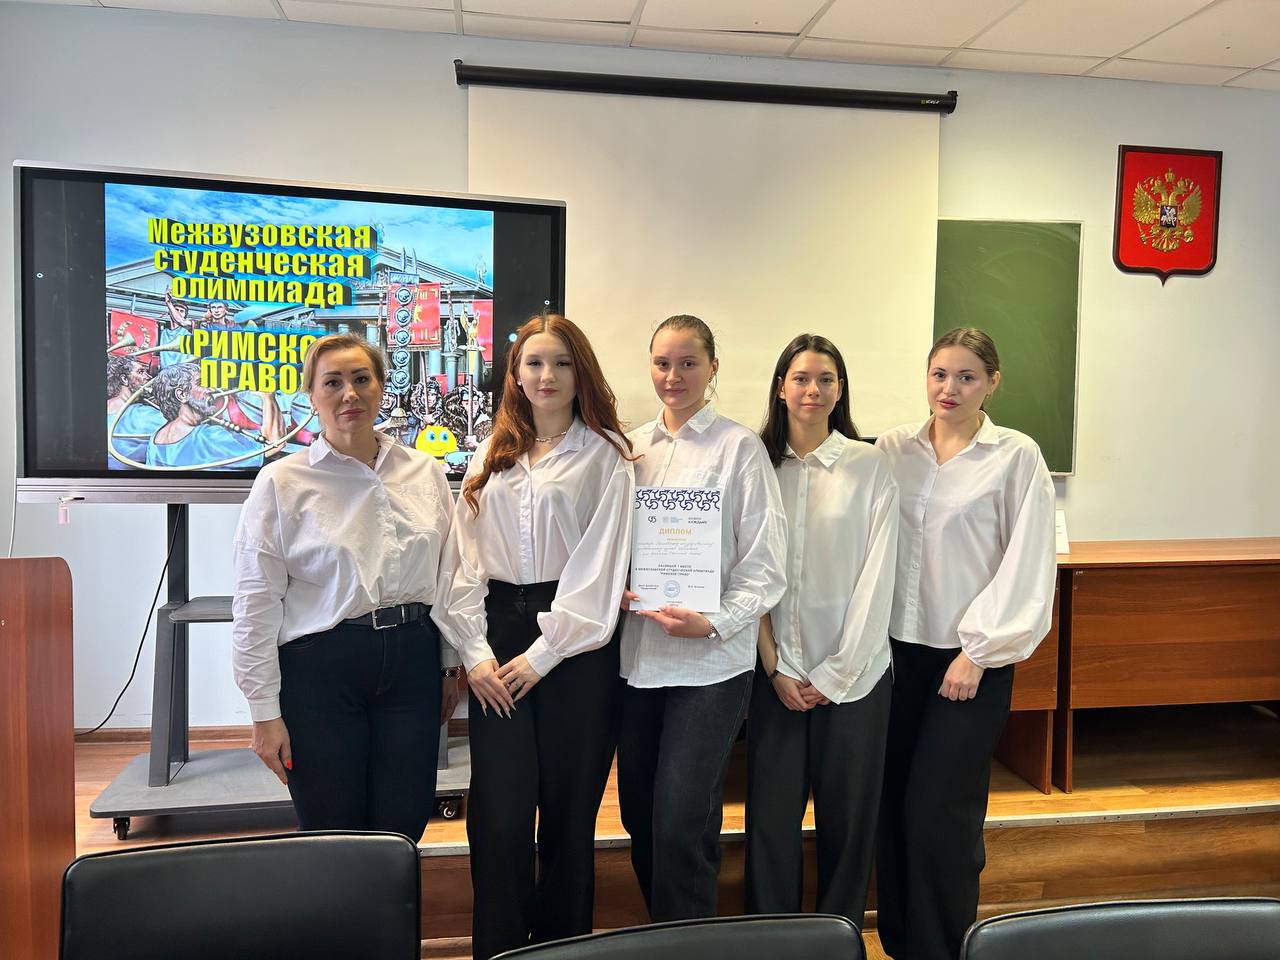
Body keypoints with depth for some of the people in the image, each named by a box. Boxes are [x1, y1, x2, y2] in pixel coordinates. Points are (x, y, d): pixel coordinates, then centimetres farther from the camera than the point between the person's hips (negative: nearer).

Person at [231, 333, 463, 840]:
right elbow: (256, 604, -5)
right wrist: (264, 711, -6)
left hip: (411, 662, 3)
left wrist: (451, 664, 12)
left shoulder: (425, 472, 5)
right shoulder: (282, 483, -5)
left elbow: (447, 576, 12)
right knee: (333, 841, 8)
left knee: (403, 830, 9)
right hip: (320, 669, -3)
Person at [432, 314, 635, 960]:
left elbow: (600, 564, -7)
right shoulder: (493, 457, 14)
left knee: (569, 810, 7)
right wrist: (475, 651, -3)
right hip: (497, 637, 3)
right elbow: (465, 556, 8)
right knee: (498, 814, 0)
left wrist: (543, 654, -10)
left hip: (575, 645, -3)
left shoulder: (605, 456, 0)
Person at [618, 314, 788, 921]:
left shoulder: (739, 447, -3)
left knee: (682, 822, -5)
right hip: (637, 654, 5)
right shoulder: (630, 447, 11)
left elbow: (765, 564, -6)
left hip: (710, 660, -5)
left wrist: (713, 622, -18)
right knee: (639, 815, 14)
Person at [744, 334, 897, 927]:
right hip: (776, 670, 1)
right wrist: (775, 668, -5)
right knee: (771, 812, 7)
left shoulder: (870, 467, -2)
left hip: (853, 671, -1)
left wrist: (836, 673, -7)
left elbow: (877, 577, -5)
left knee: (849, 815, 9)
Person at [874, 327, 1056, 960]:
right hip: (899, 647, 3)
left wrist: (978, 652, -8)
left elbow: (1026, 564, -5)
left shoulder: (1017, 457, -4)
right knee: (893, 804, 8)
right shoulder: (893, 449, 4)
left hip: (971, 655, -3)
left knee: (939, 811, -2)